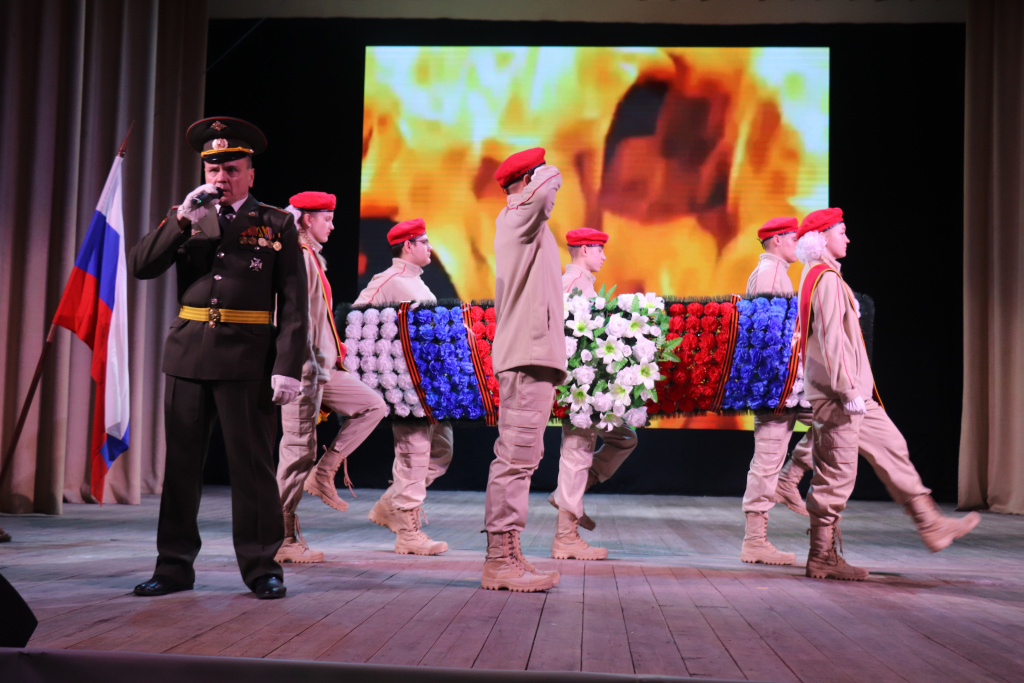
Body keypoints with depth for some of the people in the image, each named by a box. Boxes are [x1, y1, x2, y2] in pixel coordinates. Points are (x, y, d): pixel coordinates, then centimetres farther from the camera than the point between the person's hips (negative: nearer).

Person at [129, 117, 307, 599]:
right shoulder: (188, 221, 14)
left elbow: (293, 303, -1)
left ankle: (262, 568, 11)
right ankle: (174, 567, 17)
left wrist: (288, 366, -11)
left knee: (252, 465, 0)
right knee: (180, 462, 7)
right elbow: (140, 267, 2)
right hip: (188, 355, 4)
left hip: (247, 360, -3)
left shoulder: (277, 225, 4)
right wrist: (182, 218, -8)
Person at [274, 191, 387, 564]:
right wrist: (310, 365, -22)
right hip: (305, 366, -10)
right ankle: (283, 539, 1)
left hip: (321, 366, 10)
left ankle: (323, 473, 9)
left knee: (373, 405, 10)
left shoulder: (312, 256, 19)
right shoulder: (298, 257, -12)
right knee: (299, 447, -6)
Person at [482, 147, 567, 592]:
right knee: (517, 456, -11)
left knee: (519, 457, 11)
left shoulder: (521, 222, 24)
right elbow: (550, 183, -26)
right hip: (527, 356, -10)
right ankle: (500, 559, -9)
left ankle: (506, 555, 16)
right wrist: (542, 178, -3)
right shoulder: (518, 214, -6)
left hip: (530, 356, 10)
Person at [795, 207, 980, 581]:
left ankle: (931, 526, 22)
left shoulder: (817, 277, 17)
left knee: (892, 448, 15)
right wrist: (849, 391, -23)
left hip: (854, 395, 11)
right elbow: (832, 340, -23)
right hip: (836, 395, -11)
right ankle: (823, 558, 4)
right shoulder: (827, 279, -15)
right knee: (836, 476, -4)